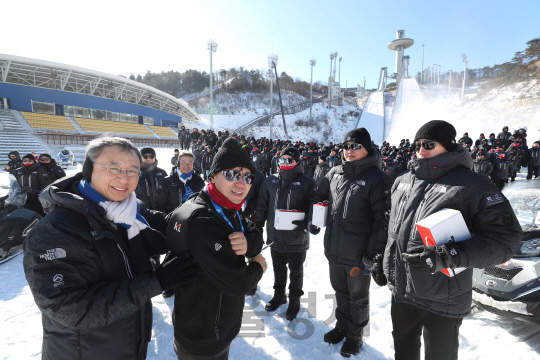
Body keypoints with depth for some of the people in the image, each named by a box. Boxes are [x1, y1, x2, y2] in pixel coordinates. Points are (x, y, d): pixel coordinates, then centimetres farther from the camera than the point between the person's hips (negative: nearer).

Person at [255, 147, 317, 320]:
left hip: (297, 239, -3)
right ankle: (279, 295, 44)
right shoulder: (271, 181, 4)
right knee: (278, 268, 22)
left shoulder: (306, 182, -7)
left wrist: (307, 223, -22)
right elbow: (262, 205, 9)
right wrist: (258, 224, 8)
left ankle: (294, 300, 36)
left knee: (296, 271, 15)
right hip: (275, 236, 4)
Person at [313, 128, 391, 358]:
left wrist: (372, 254, -18)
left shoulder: (377, 178, -14)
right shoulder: (335, 173, 3)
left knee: (358, 296, 17)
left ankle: (355, 335, 40)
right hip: (334, 250, 5)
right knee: (340, 291, 24)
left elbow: (382, 220, -17)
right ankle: (342, 325, 47)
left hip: (358, 255, -5)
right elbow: (320, 196, 16)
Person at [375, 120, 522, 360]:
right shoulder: (402, 182, 7)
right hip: (400, 290, 5)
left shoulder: (471, 185, -12)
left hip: (442, 300, -5)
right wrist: (382, 260, 15)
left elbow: (505, 236, -17)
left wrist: (455, 255, -30)